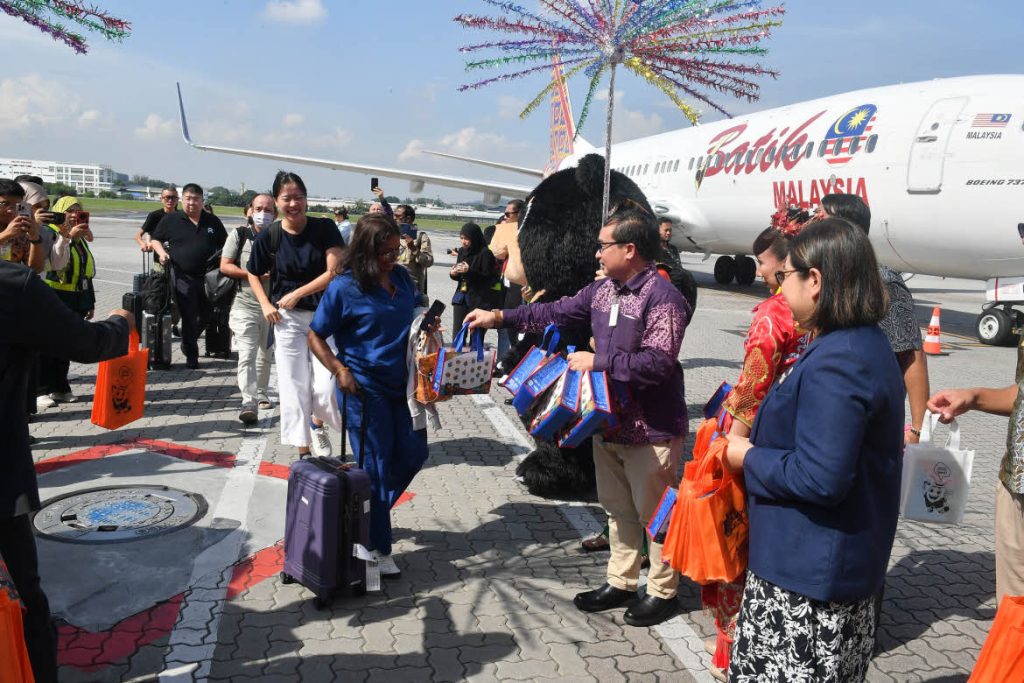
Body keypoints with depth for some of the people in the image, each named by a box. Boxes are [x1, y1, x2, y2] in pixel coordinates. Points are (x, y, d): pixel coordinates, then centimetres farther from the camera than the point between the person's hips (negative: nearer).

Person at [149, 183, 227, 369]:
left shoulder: (213, 221, 9)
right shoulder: (170, 220, 3)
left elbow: (225, 244, 17)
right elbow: (155, 239, 11)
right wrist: (162, 253, -8)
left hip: (208, 277, 3)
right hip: (183, 277, -3)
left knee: (206, 316, 11)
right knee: (189, 318, -2)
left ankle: (188, 344, 35)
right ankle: (191, 355, 10)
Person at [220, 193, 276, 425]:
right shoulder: (239, 234, 1)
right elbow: (224, 266, -3)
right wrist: (253, 274, -14)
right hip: (245, 304, -3)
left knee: (266, 354, 18)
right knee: (247, 354, -13)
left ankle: (261, 393, 36)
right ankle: (249, 403, -18)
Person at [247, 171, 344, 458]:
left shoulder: (325, 228, -8)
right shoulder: (269, 237, -4)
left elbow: (334, 272, -13)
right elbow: (254, 275, 11)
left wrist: (297, 294, -13)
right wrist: (266, 304, -3)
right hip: (288, 318, 1)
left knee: (326, 387, -7)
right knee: (294, 387, 2)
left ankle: (318, 423, 27)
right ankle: (303, 451, 15)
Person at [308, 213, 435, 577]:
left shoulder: (402, 278, 4)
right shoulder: (344, 287, -13)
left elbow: (418, 313, 22)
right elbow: (315, 336, -7)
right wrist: (339, 370, -19)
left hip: (403, 383, 6)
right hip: (364, 389, -6)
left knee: (413, 454, 13)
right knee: (376, 466, 3)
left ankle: (373, 509, 38)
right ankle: (378, 549, 18)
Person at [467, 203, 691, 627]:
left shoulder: (662, 298, -20)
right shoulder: (604, 289, 7)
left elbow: (656, 364, -28)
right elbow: (558, 312, 14)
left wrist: (598, 361, -22)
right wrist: (500, 317, 10)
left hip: (651, 430, -9)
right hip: (610, 421, 9)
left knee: (654, 513, 6)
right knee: (617, 509, 19)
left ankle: (662, 592, 23)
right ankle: (620, 582, 34)